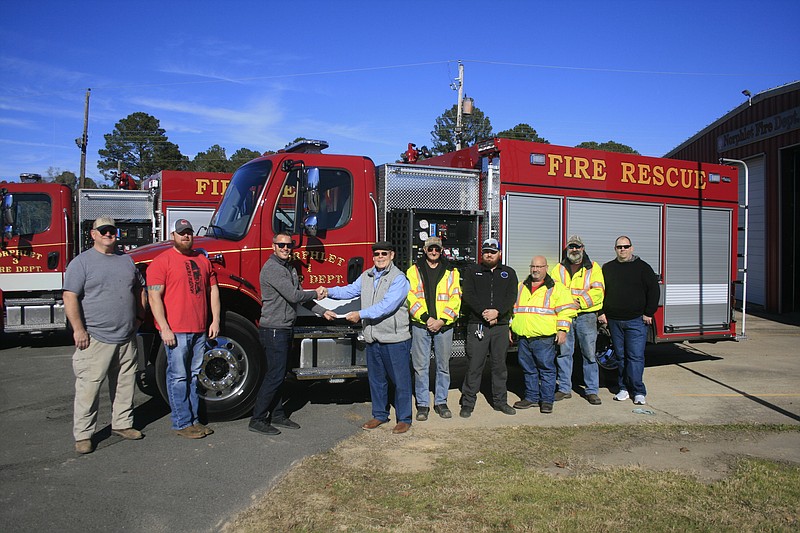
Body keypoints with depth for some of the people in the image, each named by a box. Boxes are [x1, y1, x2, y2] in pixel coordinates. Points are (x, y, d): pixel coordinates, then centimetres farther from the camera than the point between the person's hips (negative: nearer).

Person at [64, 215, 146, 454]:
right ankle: (83, 435, 8)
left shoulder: (127, 261, 14)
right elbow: (70, 297, -11)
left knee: (125, 384, 12)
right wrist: (78, 329, -16)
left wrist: (139, 317, 16)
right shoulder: (82, 262, -4)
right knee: (89, 387, -2)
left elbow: (139, 291, 24)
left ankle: (122, 424, 26)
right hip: (95, 338, -5)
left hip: (126, 338, 6)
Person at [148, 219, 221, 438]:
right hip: (175, 330, -6)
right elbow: (154, 297, -11)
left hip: (199, 329, 6)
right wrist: (164, 328, -17)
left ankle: (194, 419, 21)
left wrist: (215, 320, 9)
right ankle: (182, 423, 7)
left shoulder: (202, 259, 14)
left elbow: (213, 290, 17)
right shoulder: (162, 261, -5)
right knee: (179, 377, -1)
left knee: (194, 375, 13)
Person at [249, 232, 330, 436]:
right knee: (275, 375, -8)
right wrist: (315, 294, -4)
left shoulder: (290, 268, 16)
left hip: (284, 329, 10)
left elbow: (299, 296, 19)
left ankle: (277, 414, 24)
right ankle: (257, 420, 0)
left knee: (279, 373, 15)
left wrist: (322, 311, 13)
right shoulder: (272, 268, -16)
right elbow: (293, 296, -21)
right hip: (273, 330, -10)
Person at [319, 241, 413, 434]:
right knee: (376, 379, 18)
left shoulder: (399, 278, -13)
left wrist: (361, 314, -26)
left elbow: (387, 305, -23)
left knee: (400, 380, 4)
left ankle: (404, 419, 17)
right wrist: (329, 291, -7)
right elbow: (350, 290, 10)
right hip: (373, 339, 7)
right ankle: (380, 414, 33)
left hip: (395, 339, -7)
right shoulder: (367, 276, 10)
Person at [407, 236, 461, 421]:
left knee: (443, 365, 8)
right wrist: (426, 318, -13)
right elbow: (411, 298, -3)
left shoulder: (451, 272, 8)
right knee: (421, 366, 2)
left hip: (444, 325, 1)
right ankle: (422, 404, 12)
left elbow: (455, 299, 1)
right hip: (420, 325, -1)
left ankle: (441, 402, 21)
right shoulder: (414, 271, 6)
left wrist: (442, 320, -11)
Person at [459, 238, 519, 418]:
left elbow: (512, 296, 1)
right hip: (477, 324, -2)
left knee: (500, 365, 10)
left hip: (501, 326, 2)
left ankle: (500, 401, 22)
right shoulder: (472, 271, 9)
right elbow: (467, 295, -4)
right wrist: (483, 312, -16)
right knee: (474, 365, -2)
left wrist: (497, 311, -15)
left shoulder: (509, 273, 14)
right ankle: (468, 403, 6)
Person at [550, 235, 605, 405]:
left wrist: (580, 302, -14)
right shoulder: (558, 269, 12)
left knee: (589, 354, 0)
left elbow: (598, 291, -3)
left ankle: (592, 391, 10)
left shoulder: (593, 268, 7)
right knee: (563, 353, 5)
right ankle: (564, 389, 15)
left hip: (586, 316, -2)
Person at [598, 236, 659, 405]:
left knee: (636, 356, -7)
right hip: (614, 321, 3)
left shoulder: (642, 267, 3)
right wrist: (601, 312, 7)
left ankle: (638, 392, -2)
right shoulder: (607, 268, 11)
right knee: (620, 356, 8)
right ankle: (624, 389, 16)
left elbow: (654, 290, 2)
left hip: (636, 321, -3)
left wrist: (648, 313, -3)